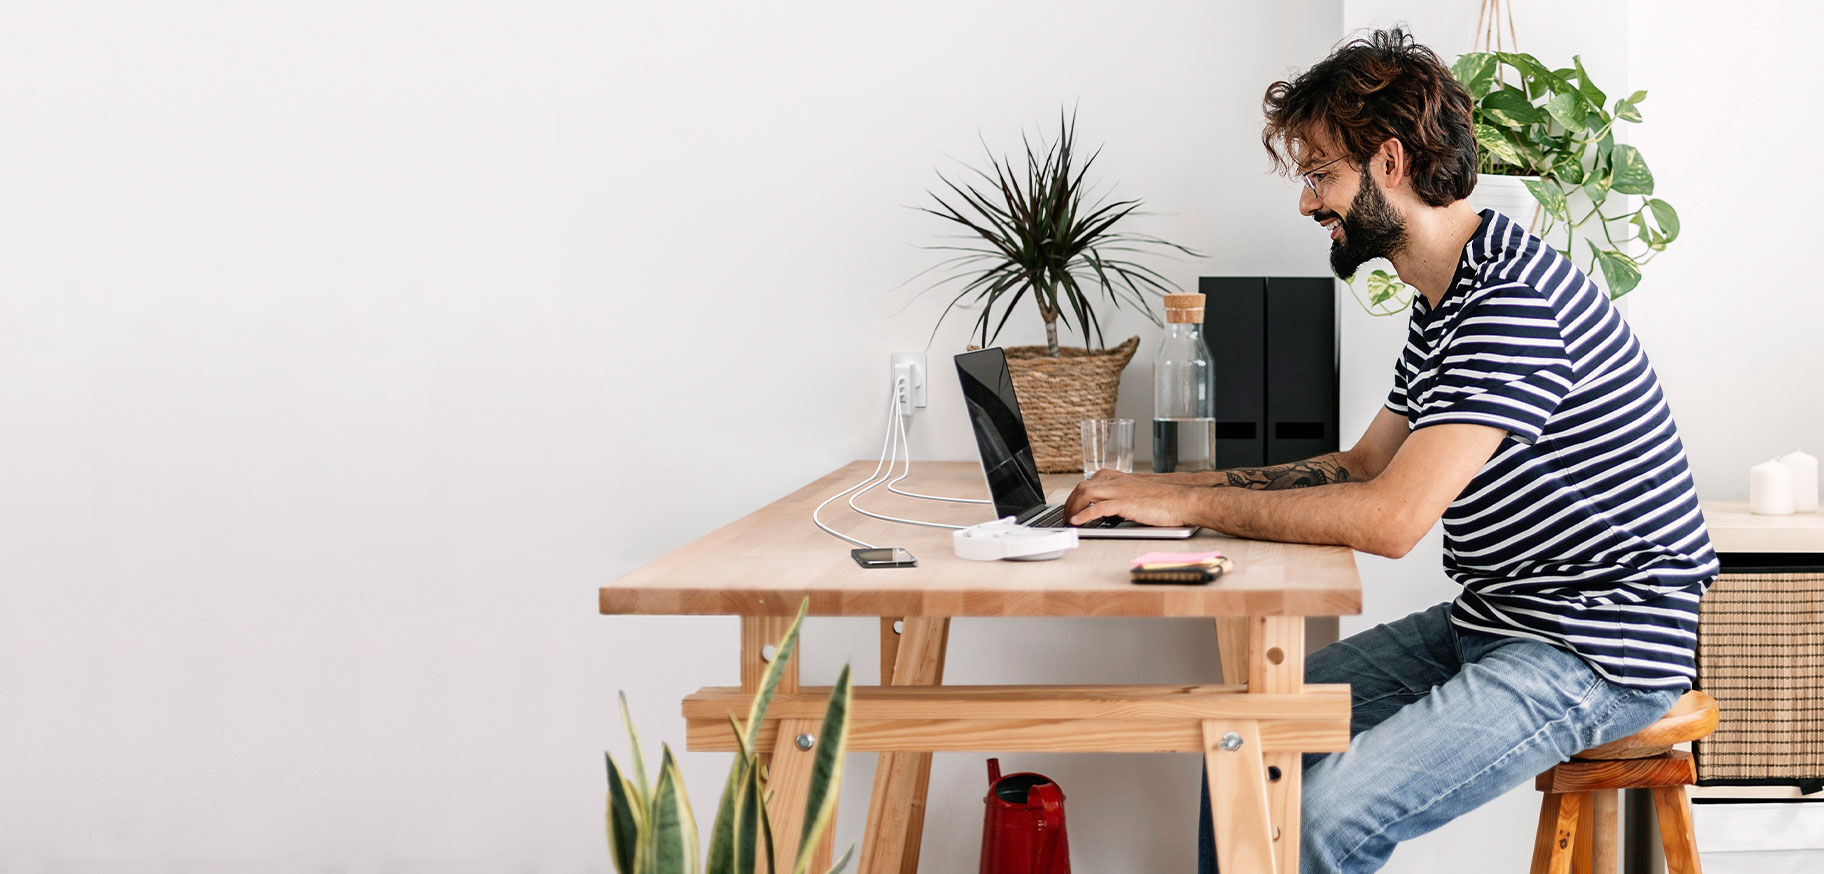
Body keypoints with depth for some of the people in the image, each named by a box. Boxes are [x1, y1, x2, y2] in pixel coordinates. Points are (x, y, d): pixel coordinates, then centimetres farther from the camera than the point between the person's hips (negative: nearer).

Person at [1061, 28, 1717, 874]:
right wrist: (1171, 483, 8)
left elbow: (1390, 518, -28)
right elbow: (1364, 466, 19)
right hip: (1490, 619, 10)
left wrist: (1188, 503, -19)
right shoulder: (1442, 302, 12)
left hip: (1597, 649, -10)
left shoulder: (1514, 298, -22)